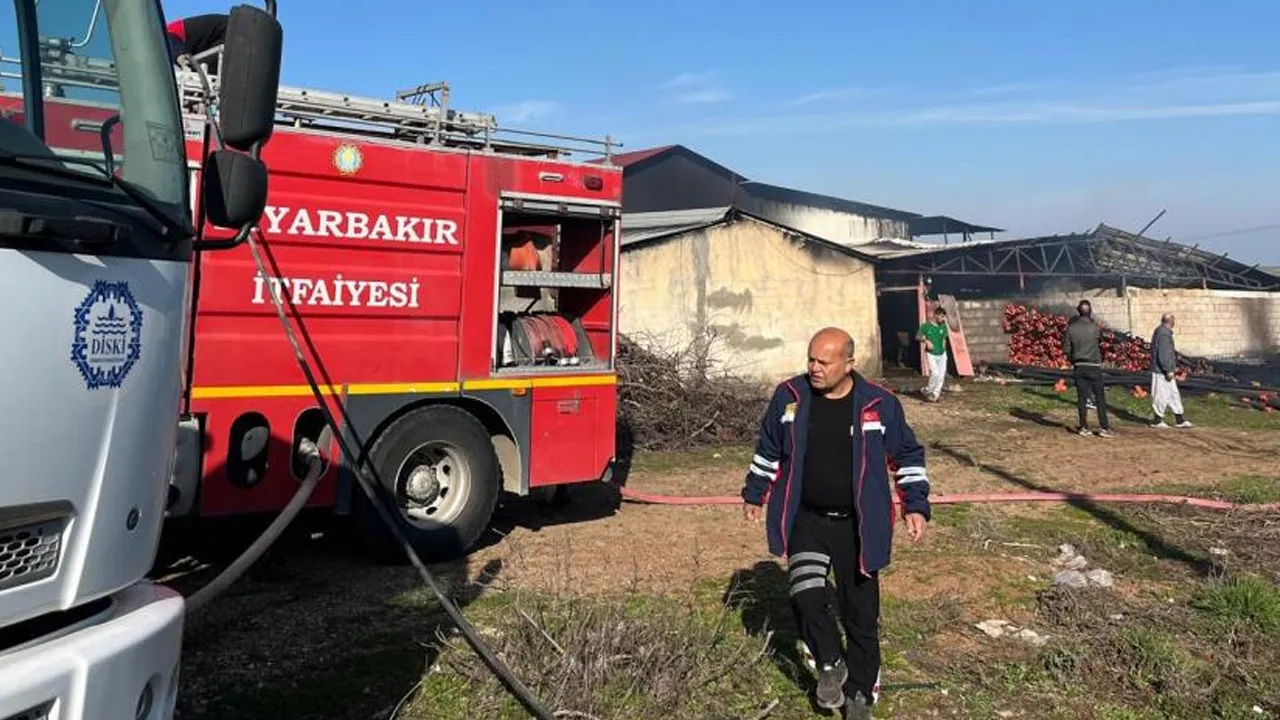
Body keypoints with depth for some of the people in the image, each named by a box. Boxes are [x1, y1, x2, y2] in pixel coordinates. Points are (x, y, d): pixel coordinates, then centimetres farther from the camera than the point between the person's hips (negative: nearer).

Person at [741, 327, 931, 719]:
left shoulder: (879, 404, -9)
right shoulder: (789, 396, -5)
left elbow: (908, 456, 4)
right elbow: (768, 450, 9)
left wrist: (915, 506, -2)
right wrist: (755, 494, 15)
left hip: (856, 526, 0)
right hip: (806, 521, 1)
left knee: (861, 613, 8)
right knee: (807, 598, -15)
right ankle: (831, 666, 13)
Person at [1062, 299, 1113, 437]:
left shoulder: (1071, 328, -3)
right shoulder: (1094, 328, -9)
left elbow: (1066, 349, 1)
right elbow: (1101, 340, 10)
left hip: (1078, 367, 3)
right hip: (1094, 366, -3)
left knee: (1081, 397, 7)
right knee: (1100, 397, 3)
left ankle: (1083, 427, 9)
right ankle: (1104, 427, 2)